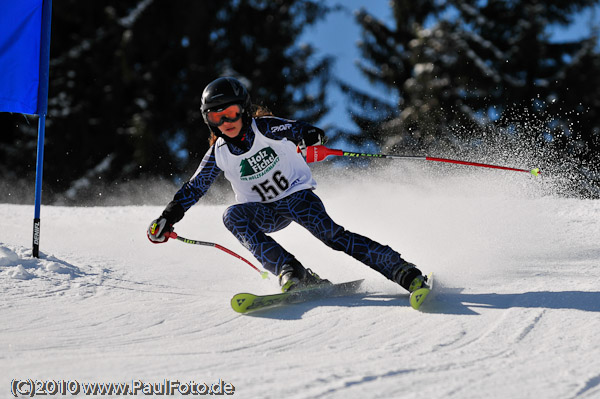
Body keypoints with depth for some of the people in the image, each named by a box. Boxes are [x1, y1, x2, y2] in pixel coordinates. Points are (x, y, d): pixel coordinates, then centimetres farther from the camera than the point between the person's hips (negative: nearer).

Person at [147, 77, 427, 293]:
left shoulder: (267, 128, -11)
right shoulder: (219, 154, -3)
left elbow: (302, 130, -8)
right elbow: (194, 188, 6)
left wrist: (312, 138, -32)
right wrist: (167, 218, -1)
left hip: (298, 194, -3)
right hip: (266, 213, 3)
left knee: (330, 233, -27)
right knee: (233, 216, -28)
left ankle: (403, 271, -30)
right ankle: (291, 272, -38)